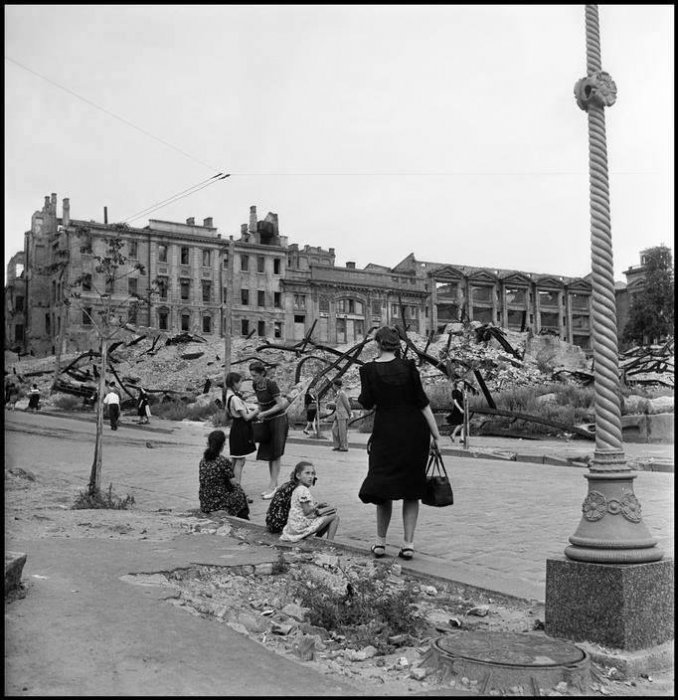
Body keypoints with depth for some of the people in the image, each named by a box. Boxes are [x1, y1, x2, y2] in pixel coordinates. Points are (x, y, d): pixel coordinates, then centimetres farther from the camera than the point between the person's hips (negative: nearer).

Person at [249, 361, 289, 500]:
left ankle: (272, 487, -4)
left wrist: (264, 414, -20)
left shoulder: (271, 384, -20)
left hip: (278, 420, -8)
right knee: (268, 454, 9)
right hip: (267, 421, 8)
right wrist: (259, 413, 6)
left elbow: (280, 405, -21)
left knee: (275, 455, -6)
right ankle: (275, 485, 18)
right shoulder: (255, 385, 2)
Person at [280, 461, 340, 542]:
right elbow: (307, 512, -20)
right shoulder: (303, 490, -17)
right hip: (302, 527, -10)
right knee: (335, 516, -4)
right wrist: (318, 511, -5)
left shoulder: (297, 490, 14)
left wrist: (317, 505, 9)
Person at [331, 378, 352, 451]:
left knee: (343, 431, -3)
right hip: (338, 414, 9)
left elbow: (347, 404, -12)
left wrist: (349, 413, -2)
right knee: (334, 429, 6)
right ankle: (337, 446, 10)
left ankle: (344, 447, 4)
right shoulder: (337, 394, 13)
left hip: (343, 414, -9)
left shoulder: (342, 393, -15)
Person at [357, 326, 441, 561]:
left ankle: (380, 542, 16)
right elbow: (422, 402, -4)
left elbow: (367, 402, -6)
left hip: (386, 432, 0)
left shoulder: (369, 370, -4)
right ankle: (408, 543, 8)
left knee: (383, 486, 13)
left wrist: (361, 395, 16)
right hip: (415, 430, 1)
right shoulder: (408, 367, -3)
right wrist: (436, 434, -2)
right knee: (411, 489, 9)